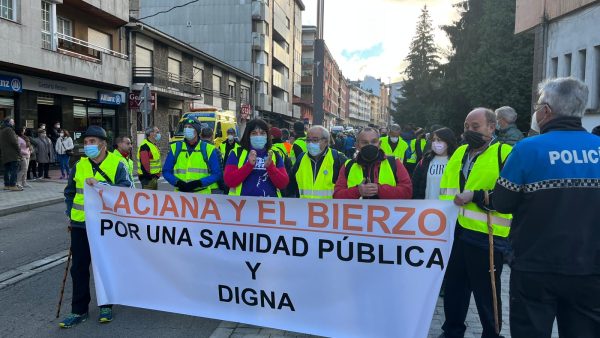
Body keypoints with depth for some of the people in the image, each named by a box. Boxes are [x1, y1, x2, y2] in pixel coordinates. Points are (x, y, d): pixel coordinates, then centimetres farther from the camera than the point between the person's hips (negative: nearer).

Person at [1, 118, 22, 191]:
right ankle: (13, 185, -15)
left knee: (7, 170, 13)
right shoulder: (9, 130, -10)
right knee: (14, 170, -10)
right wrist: (19, 151, -10)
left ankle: (6, 185, 15)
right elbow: (14, 141, -16)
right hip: (12, 155, -9)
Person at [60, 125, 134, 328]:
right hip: (80, 225, 4)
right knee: (79, 268, 8)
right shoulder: (79, 166, 6)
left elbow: (127, 188, -19)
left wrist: (100, 184, -27)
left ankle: (106, 306, 26)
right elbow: (70, 193, 18)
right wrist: (71, 215, 10)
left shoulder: (117, 165, -6)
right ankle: (79, 310, 20)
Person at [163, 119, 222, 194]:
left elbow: (217, 174, 1)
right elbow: (166, 171, 12)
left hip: (203, 194, -2)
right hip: (180, 194, 2)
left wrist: (199, 183, -13)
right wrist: (177, 182, -8)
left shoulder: (208, 149, 2)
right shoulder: (175, 148, 9)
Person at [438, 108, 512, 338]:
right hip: (456, 231, 7)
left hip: (486, 236, -6)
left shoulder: (505, 154, -8)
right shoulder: (460, 153, 14)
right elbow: (446, 189, 18)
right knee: (453, 287, 18)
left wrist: (475, 196, -23)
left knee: (486, 293, 8)